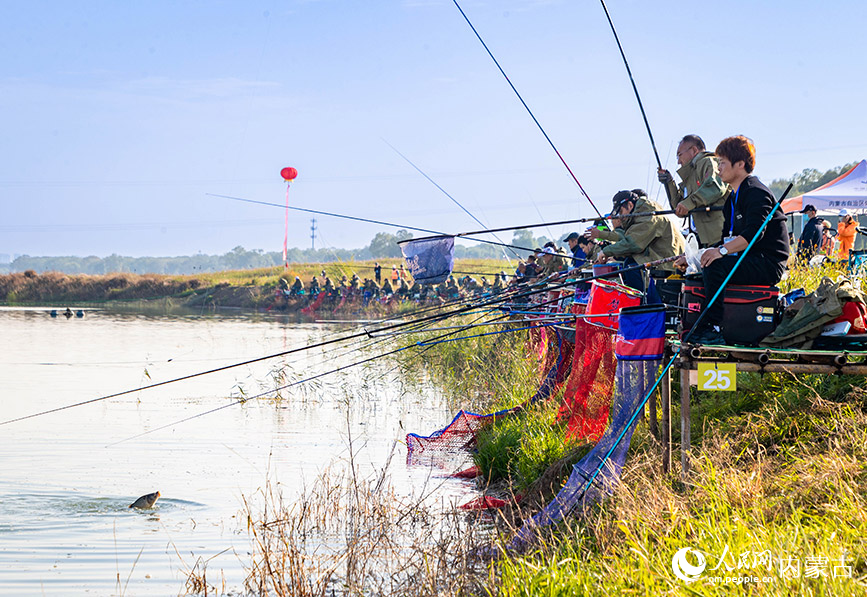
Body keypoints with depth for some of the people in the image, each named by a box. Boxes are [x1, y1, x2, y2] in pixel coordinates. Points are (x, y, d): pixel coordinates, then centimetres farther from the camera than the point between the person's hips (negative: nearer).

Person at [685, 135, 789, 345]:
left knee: (716, 267, -27)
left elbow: (754, 233, -27)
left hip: (768, 264, -10)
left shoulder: (757, 193, -13)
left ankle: (712, 328, -24)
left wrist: (721, 251, -33)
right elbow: (728, 238, 20)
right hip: (750, 263, 10)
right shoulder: (733, 198, 19)